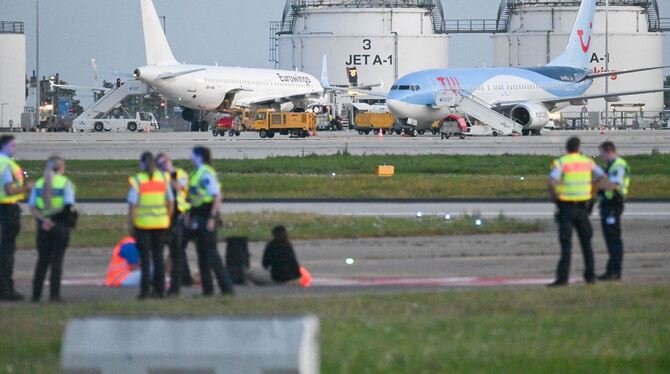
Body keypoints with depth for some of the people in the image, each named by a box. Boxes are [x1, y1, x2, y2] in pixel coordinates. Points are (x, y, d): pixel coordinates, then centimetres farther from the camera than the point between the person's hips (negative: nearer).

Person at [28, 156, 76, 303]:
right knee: (57, 260, 0)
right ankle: (54, 294, -5)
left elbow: (32, 208, -1)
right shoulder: (65, 183, -5)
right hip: (60, 225, -3)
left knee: (42, 260, 12)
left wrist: (43, 219, -11)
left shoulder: (39, 184, 7)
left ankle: (36, 294, 11)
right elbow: (69, 206, -14)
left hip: (43, 226, 3)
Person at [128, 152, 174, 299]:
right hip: (160, 223, 3)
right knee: (158, 256, 11)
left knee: (144, 256, 0)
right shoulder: (163, 178, 3)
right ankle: (159, 289, 10)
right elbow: (170, 202, 6)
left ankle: (145, 289, -4)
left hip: (142, 222, -3)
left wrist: (131, 225, -4)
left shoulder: (137, 180, -8)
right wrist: (167, 220, 15)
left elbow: (132, 205, -11)